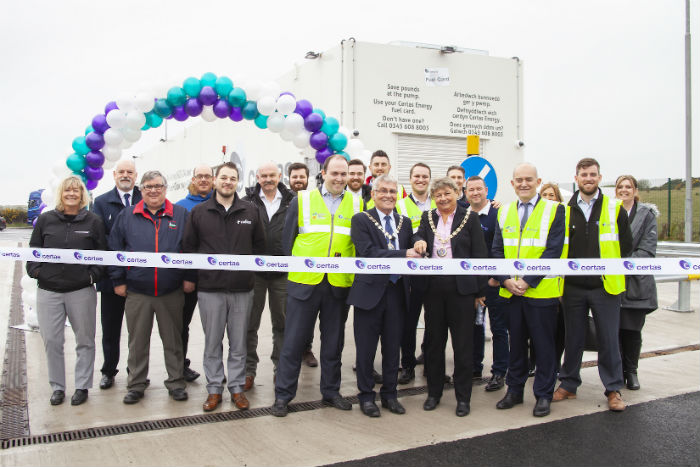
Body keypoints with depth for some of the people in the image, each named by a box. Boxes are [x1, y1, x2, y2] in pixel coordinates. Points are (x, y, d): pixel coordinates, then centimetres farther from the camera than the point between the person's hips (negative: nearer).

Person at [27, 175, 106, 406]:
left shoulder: (93, 221, 2)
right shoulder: (45, 220, 6)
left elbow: (103, 253, 4)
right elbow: (33, 250, 12)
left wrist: (93, 274, -7)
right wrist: (35, 270, -2)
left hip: (82, 291, -1)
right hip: (48, 291, 2)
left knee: (85, 341, 7)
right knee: (51, 341, 5)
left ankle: (82, 386, 20)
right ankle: (57, 387, 20)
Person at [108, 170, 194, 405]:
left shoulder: (181, 214, 3)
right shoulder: (127, 216, 5)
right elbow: (115, 249, 7)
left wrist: (189, 278, -3)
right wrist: (118, 280, 2)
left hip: (172, 292, -1)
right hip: (137, 292, 1)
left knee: (173, 340, 10)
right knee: (137, 342, 10)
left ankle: (176, 382, 23)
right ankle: (136, 384, 24)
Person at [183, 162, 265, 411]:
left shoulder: (251, 212, 5)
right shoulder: (199, 212, 3)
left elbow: (259, 245, 12)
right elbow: (188, 246, 8)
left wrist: (250, 269, 6)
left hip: (242, 288, 1)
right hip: (209, 288, 0)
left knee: (238, 343, 9)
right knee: (212, 343, 8)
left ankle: (237, 387, 21)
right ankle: (214, 389, 21)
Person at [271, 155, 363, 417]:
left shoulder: (356, 205, 7)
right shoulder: (302, 200, 3)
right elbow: (287, 238, 7)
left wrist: (355, 272, 2)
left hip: (339, 284, 2)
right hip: (304, 282, -1)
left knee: (333, 341, 13)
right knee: (294, 340, 4)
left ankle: (331, 391, 28)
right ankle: (283, 395, 16)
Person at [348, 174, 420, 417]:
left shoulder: (405, 222, 14)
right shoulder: (361, 220, -3)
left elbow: (411, 253, 16)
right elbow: (368, 252, -17)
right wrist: (404, 255, -20)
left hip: (397, 291, 5)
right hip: (371, 290, -4)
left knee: (392, 347, 13)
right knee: (366, 348, 6)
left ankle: (389, 394, 27)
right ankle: (366, 395, 20)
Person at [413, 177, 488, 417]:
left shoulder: (470, 218, 1)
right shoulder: (428, 217, 12)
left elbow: (479, 255, -1)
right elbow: (419, 236, 0)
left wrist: (480, 290, -4)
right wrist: (419, 242, -25)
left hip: (461, 286, -3)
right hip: (433, 286, 3)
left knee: (462, 343, 4)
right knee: (434, 341, 11)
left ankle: (463, 397, 16)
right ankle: (434, 392, 25)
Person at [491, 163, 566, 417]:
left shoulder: (554, 210, -3)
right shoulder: (504, 212, 10)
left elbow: (553, 251, -11)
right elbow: (497, 250, 7)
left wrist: (528, 280, -17)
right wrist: (506, 279, -8)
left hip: (542, 291, -4)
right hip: (510, 291, 4)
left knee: (543, 344, 6)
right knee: (516, 342, 14)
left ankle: (543, 395, 20)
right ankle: (514, 390, 27)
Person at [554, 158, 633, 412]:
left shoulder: (615, 209, 1)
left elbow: (626, 246, 5)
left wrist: (611, 271, 1)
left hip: (604, 286, -1)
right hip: (573, 287, 2)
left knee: (609, 339, 4)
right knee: (573, 339, 11)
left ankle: (614, 389, 17)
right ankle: (568, 384, 24)